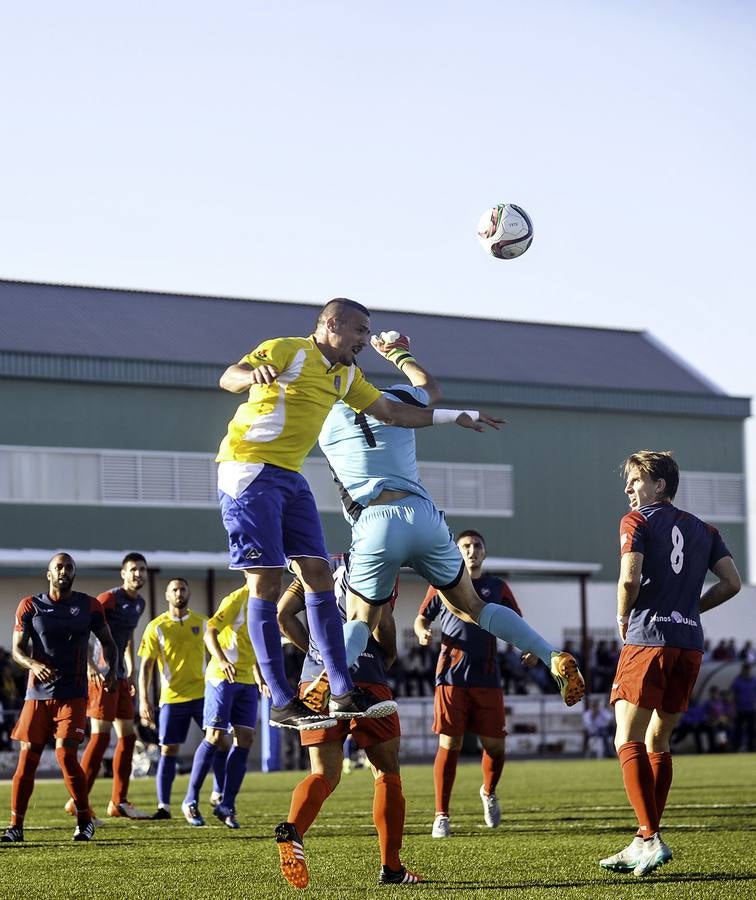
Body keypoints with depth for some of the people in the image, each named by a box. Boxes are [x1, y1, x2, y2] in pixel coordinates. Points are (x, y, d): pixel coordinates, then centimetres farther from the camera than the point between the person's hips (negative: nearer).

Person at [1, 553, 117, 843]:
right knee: (27, 757, 0)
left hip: (73, 694, -1)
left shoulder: (89, 606, 5)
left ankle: (84, 820, 5)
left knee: (66, 754, -12)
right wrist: (34, 664, -20)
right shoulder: (30, 606, 3)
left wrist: (111, 670, -4)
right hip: (37, 694, 1)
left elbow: (107, 642, 15)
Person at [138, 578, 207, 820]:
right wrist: (144, 700, -11)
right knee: (168, 750, 1)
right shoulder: (156, 627, 0)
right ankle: (163, 806, 7)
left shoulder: (202, 622, 6)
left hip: (202, 693, 2)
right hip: (171, 697, -1)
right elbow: (146, 666, -2)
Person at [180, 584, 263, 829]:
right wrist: (222, 661, -30)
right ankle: (191, 801, 1)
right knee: (215, 737, -9)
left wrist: (260, 675, 19)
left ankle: (225, 805, 4)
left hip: (247, 680, 7)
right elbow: (209, 632, -16)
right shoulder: (237, 599, -10)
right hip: (222, 678, -7)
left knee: (245, 738, -1)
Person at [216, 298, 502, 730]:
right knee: (267, 582, -10)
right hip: (249, 471, -9)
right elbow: (228, 377, -22)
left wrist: (455, 416, 25)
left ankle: (344, 693, 4)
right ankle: (282, 703, -10)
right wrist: (254, 374, -46)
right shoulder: (287, 350, -10)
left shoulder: (346, 374, 16)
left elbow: (390, 410, 26)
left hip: (290, 477, 9)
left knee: (318, 574, 2)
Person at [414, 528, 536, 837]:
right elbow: (421, 617, 16)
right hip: (452, 676, -2)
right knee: (449, 744, -6)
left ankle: (489, 793, 31)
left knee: (495, 744, 0)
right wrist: (422, 632, -7)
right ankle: (441, 816, 1)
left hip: (488, 679, 2)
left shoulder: (497, 587, 12)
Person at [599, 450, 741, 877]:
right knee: (657, 742, 15)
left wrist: (623, 619, 4)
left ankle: (651, 838, -20)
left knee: (628, 741, -7)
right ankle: (644, 844, 14)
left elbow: (630, 578, -13)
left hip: (648, 638, -6)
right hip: (691, 642, 6)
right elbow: (732, 583, 10)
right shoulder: (704, 530, 18)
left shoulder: (637, 521, 1)